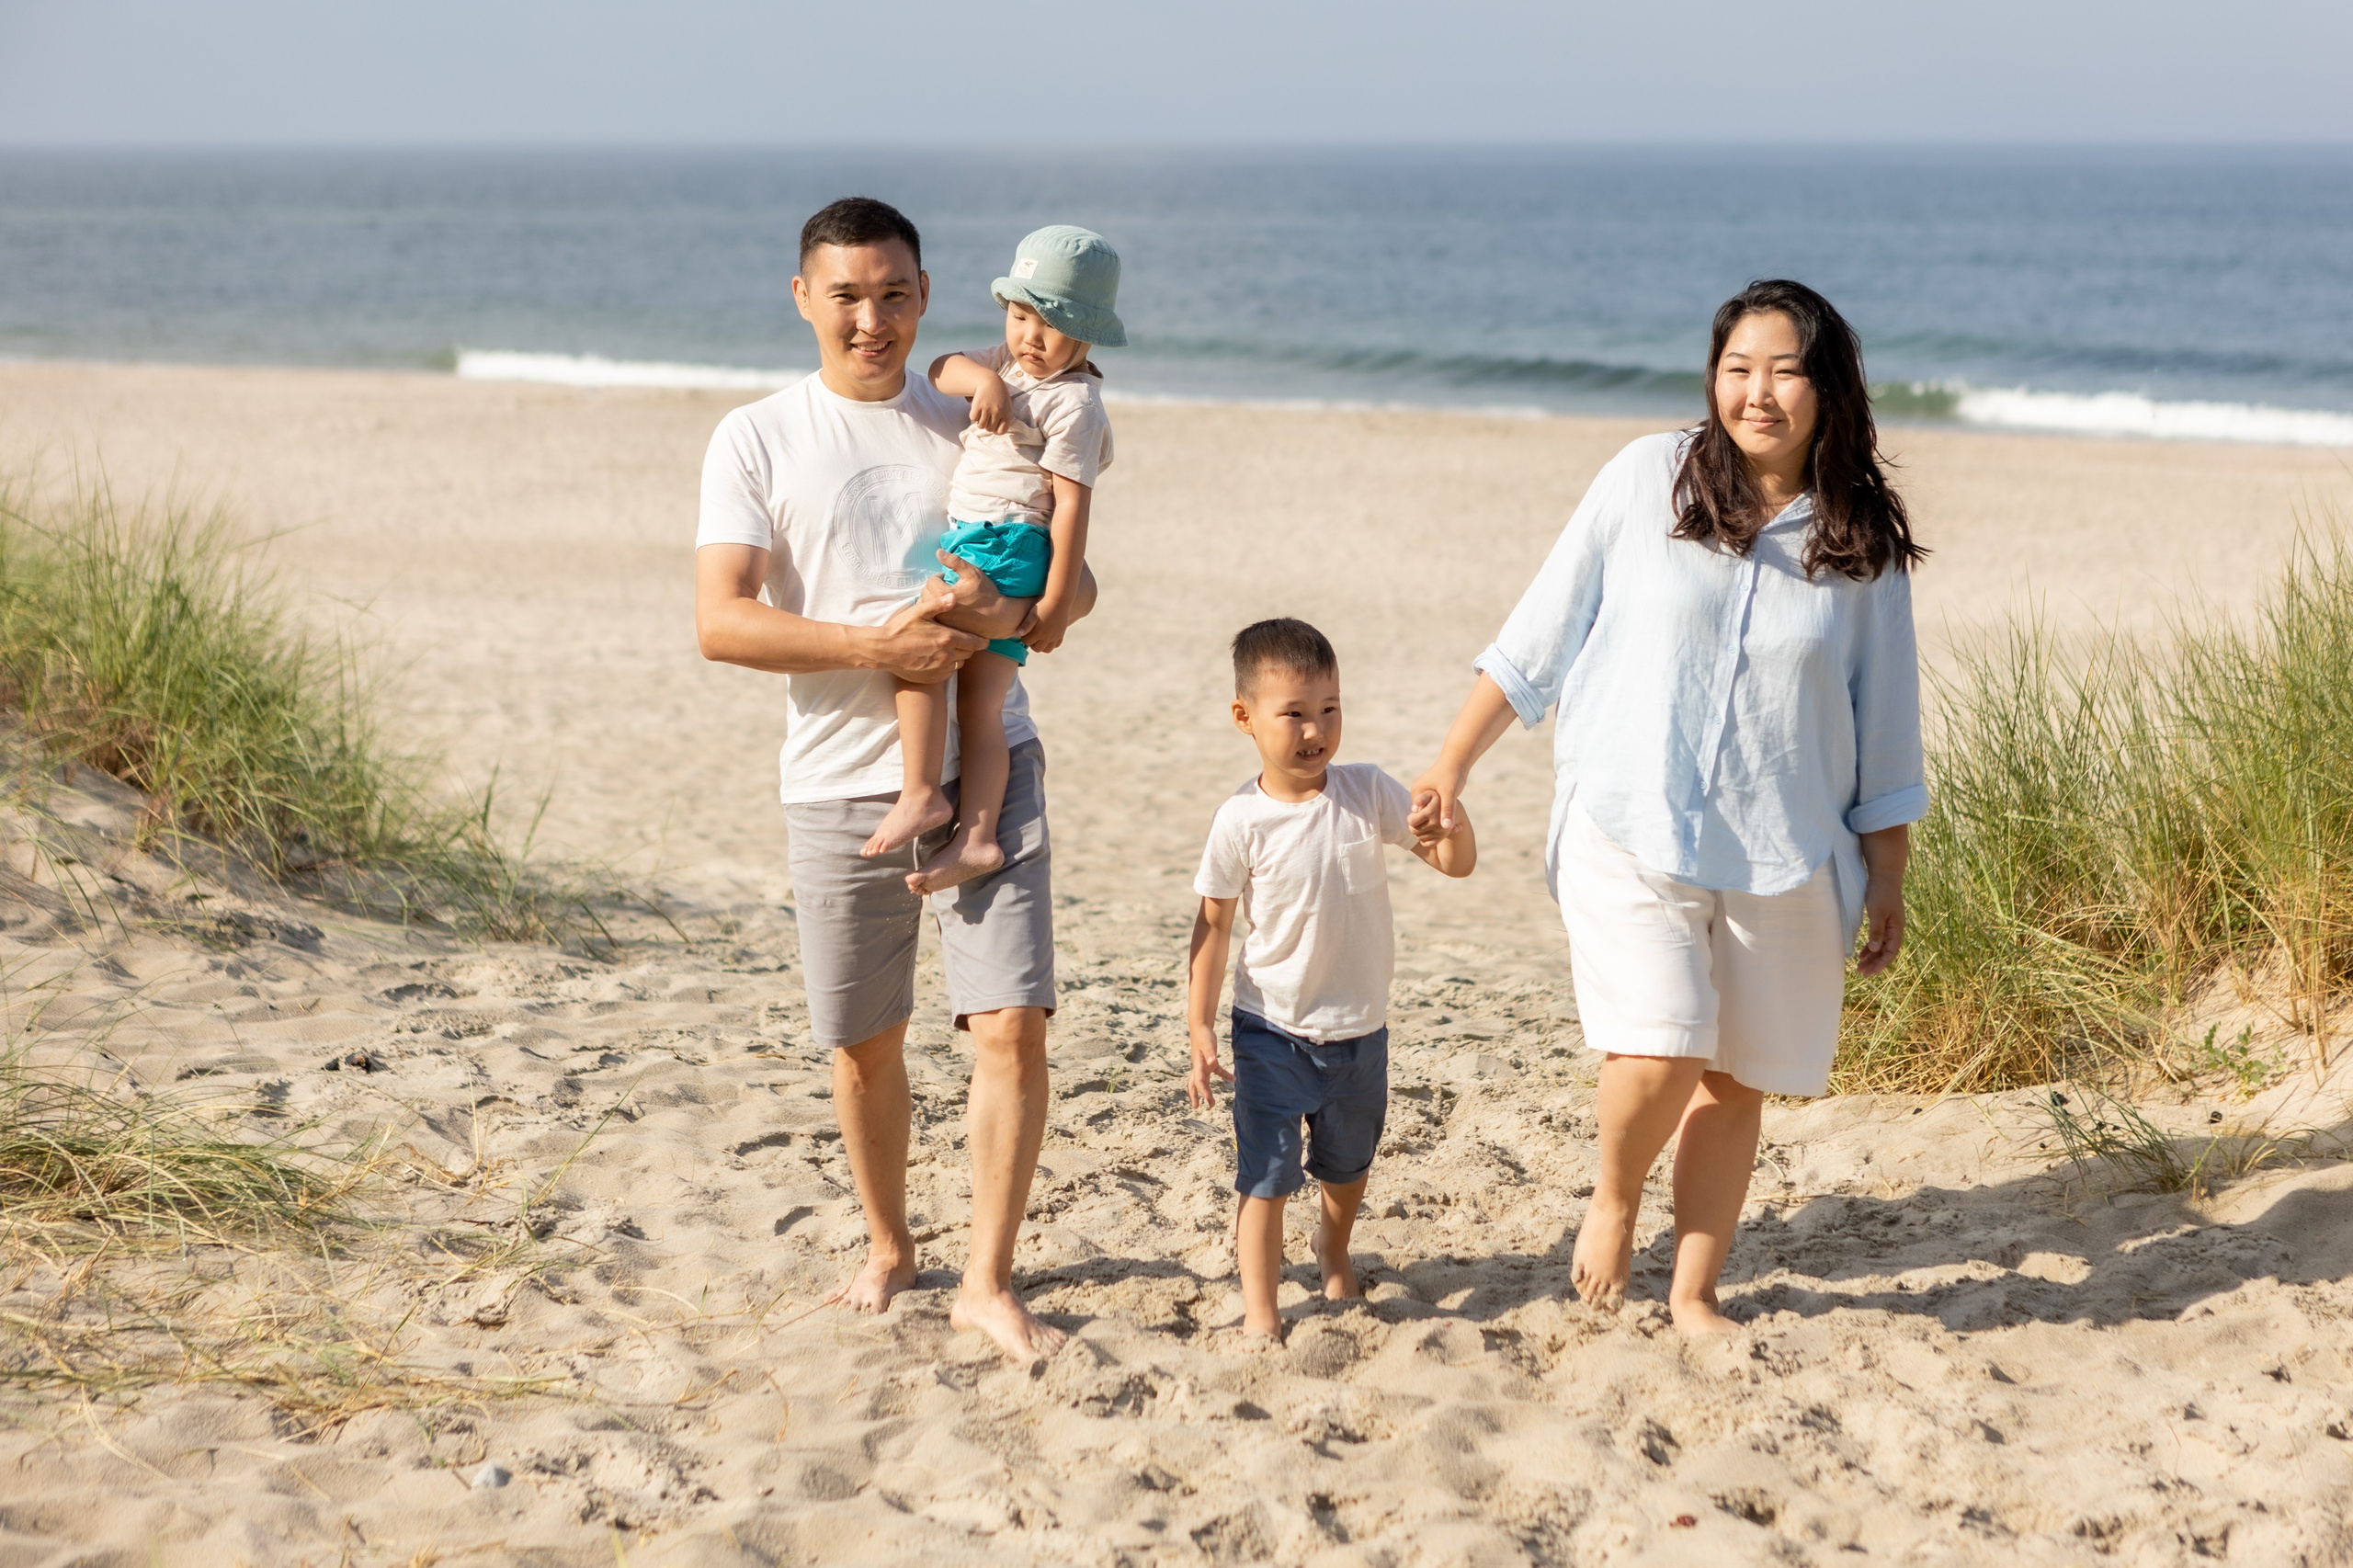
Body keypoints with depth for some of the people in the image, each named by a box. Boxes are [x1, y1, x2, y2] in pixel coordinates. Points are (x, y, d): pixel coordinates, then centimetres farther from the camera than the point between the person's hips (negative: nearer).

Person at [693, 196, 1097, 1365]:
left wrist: (1006, 613, -14)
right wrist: (876, 646, -19)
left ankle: (988, 1283, 1)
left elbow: (1075, 584, 10)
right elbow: (721, 622, -8)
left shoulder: (975, 428, 10)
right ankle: (888, 1247, 33)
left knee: (1013, 1024, -9)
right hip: (841, 784, -1)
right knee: (861, 1041, 11)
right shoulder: (756, 440, 2)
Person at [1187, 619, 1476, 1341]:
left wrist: (1456, 825, -30)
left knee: (1348, 1164, 23)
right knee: (1266, 1172, -5)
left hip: (1359, 1027, 4)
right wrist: (1199, 1027, -9)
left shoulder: (1368, 791, -8)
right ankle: (1259, 1310, 7)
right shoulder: (1243, 821, -15)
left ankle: (1333, 1250, 51)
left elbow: (1455, 864, -6)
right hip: (1272, 1030, -3)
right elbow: (1214, 924, -8)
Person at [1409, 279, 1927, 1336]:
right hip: (1631, 832, -2)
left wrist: (1888, 882, 10)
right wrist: (1452, 765, 2)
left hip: (1784, 853, 2)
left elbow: (1885, 732, 10)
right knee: (1659, 1058, -18)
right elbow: (1539, 634, 3)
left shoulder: (1864, 544, 3)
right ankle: (1612, 1199, 14)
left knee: (1737, 1080, 6)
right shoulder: (1650, 478, -2)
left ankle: (1695, 1292, 25)